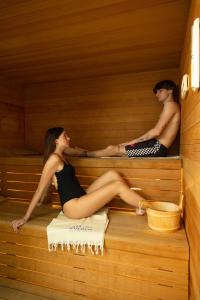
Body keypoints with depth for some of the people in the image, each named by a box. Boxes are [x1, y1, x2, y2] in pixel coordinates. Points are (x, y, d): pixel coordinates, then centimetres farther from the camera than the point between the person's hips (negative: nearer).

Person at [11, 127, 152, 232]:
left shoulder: (61, 156, 12)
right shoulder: (54, 158, -13)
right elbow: (40, 189, -12)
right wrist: (25, 217, -9)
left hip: (81, 198, 10)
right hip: (73, 206, -10)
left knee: (113, 174, 2)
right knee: (118, 185, -14)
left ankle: (141, 206, 5)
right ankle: (147, 206, 5)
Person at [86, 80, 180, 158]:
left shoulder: (170, 104, -9)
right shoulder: (169, 106, 22)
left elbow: (156, 131, -19)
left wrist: (134, 141, -10)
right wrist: (134, 141, 11)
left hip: (157, 148, -9)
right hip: (156, 145, 9)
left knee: (113, 149, -6)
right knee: (116, 147, 7)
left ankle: (83, 153, 10)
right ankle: (86, 152, 17)